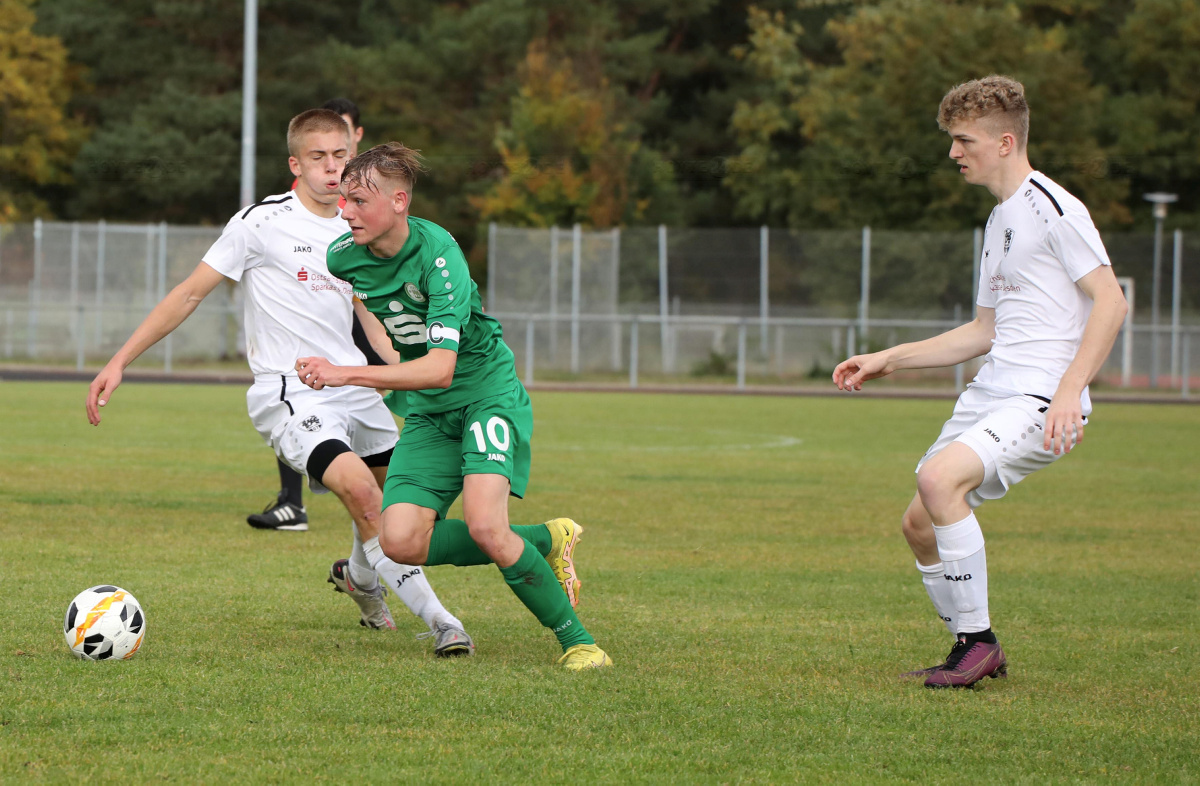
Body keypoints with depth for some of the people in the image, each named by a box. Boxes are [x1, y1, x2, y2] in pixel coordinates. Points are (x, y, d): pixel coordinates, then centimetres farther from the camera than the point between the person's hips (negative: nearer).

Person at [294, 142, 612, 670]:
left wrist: (345, 374, -37)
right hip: (428, 411, 6)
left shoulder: (438, 255, -26)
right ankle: (545, 541, 7)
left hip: (487, 392, -6)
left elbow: (440, 368, -34)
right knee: (401, 542, -13)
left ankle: (576, 640, -10)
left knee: (484, 526, -28)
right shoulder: (343, 256, -5)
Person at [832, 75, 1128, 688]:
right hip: (991, 392, 10)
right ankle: (975, 654, 20)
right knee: (919, 524, 6)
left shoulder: (1051, 207, -9)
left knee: (939, 477, -29)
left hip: (1043, 400, -10)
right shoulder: (999, 219, 20)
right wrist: (887, 360, 24)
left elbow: (1110, 301, -15)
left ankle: (977, 641, -17)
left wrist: (1069, 390, -24)